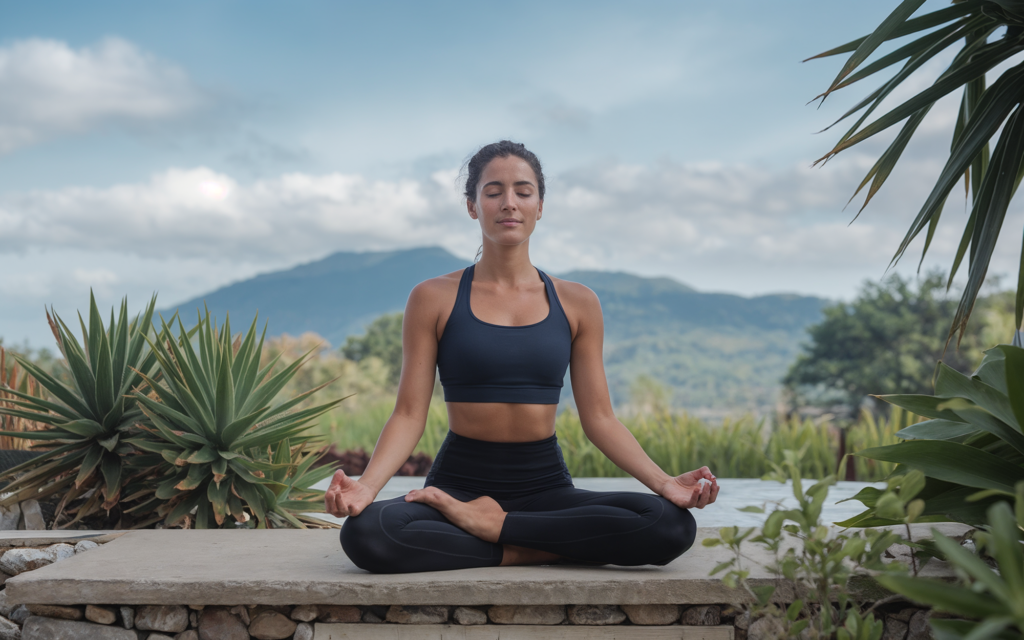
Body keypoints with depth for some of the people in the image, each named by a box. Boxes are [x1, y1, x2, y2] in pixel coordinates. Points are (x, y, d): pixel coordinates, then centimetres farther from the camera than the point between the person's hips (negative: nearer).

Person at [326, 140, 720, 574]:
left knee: (672, 525, -26)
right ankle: (538, 550, -16)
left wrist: (664, 482, -9)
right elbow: (409, 415, -1)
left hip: (546, 487, 2)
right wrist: (366, 485, -20)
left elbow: (599, 418, 6)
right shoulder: (435, 299, 3)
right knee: (365, 533, -35)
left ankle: (495, 525, -14)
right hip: (459, 483, -2)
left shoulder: (576, 304, 8)